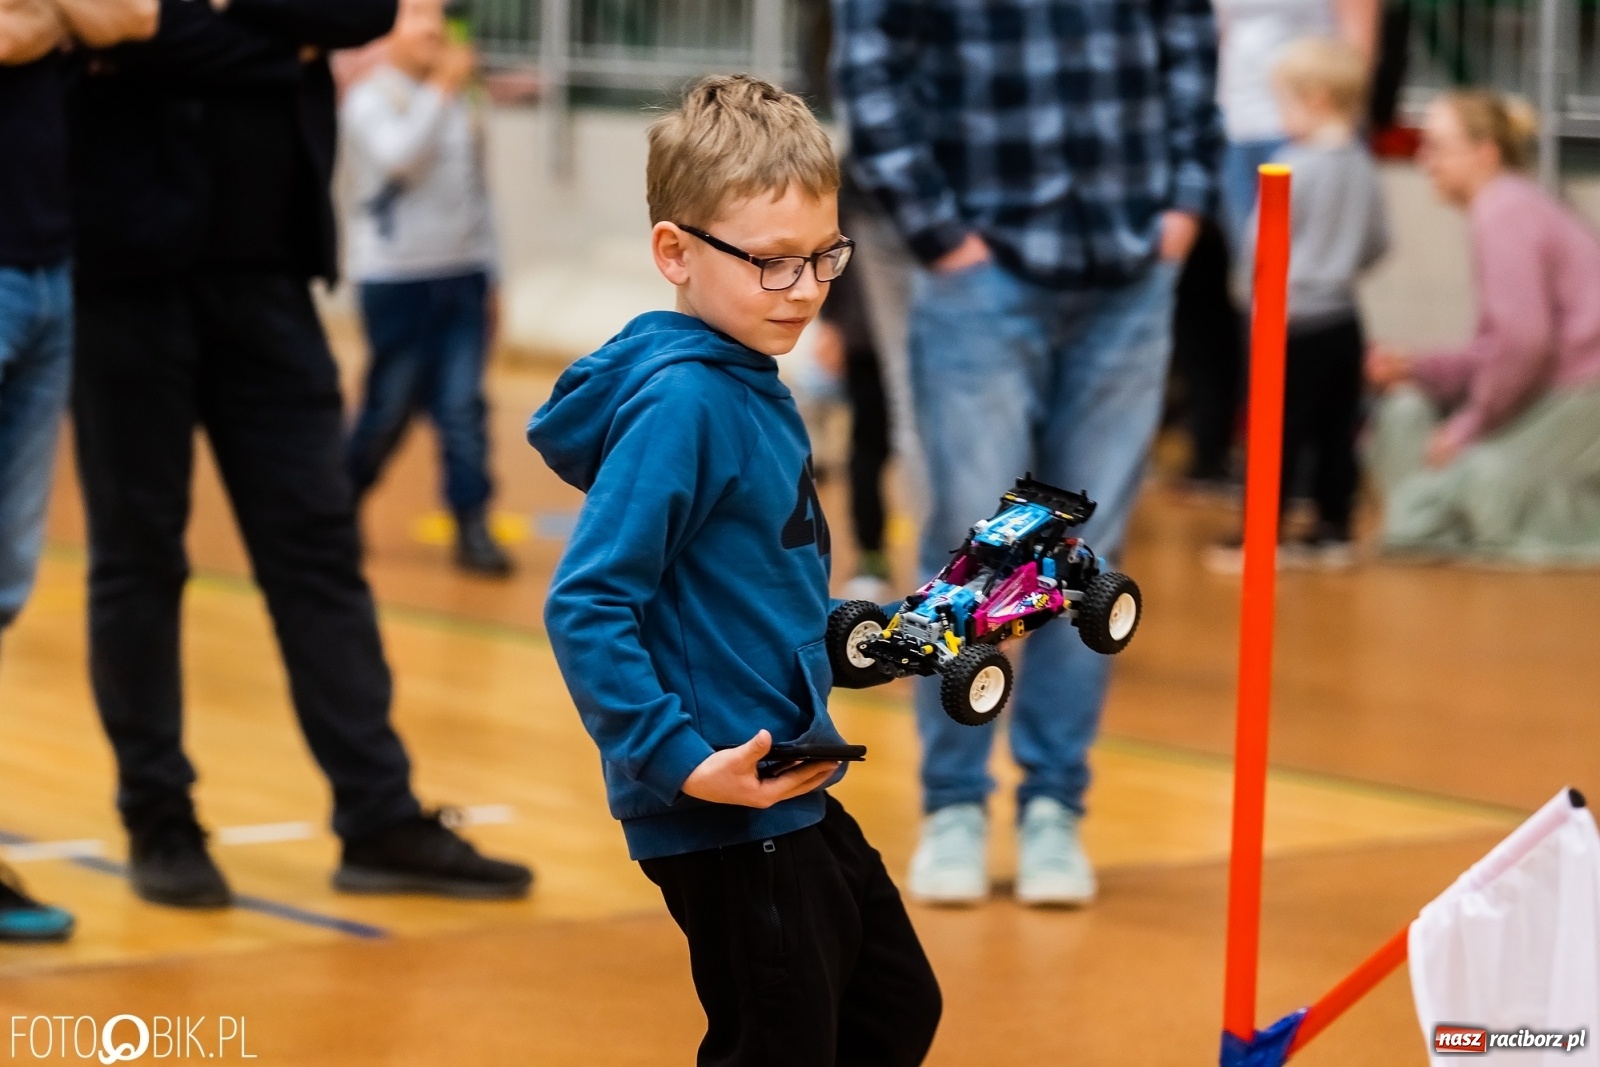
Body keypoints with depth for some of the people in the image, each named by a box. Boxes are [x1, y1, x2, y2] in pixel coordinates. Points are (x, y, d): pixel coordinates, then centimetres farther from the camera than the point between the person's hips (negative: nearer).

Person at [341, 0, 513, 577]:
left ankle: (473, 529, -1)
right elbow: (398, 156, -23)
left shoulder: (456, 101, 13)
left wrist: (487, 277, 16)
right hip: (396, 278, -5)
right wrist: (442, 88, -20)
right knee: (390, 409, 1)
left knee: (464, 406, -2)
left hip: (462, 275, 5)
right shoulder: (368, 100, -4)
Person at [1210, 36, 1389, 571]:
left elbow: (1261, 241, -13)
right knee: (1337, 432, 10)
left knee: (1278, 431, -1)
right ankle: (1334, 533, 15)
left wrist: (1248, 282, 6)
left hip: (1295, 321, -7)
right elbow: (1379, 242, 13)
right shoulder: (1362, 166, 4)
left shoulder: (1293, 166, -16)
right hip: (1343, 320, 7)